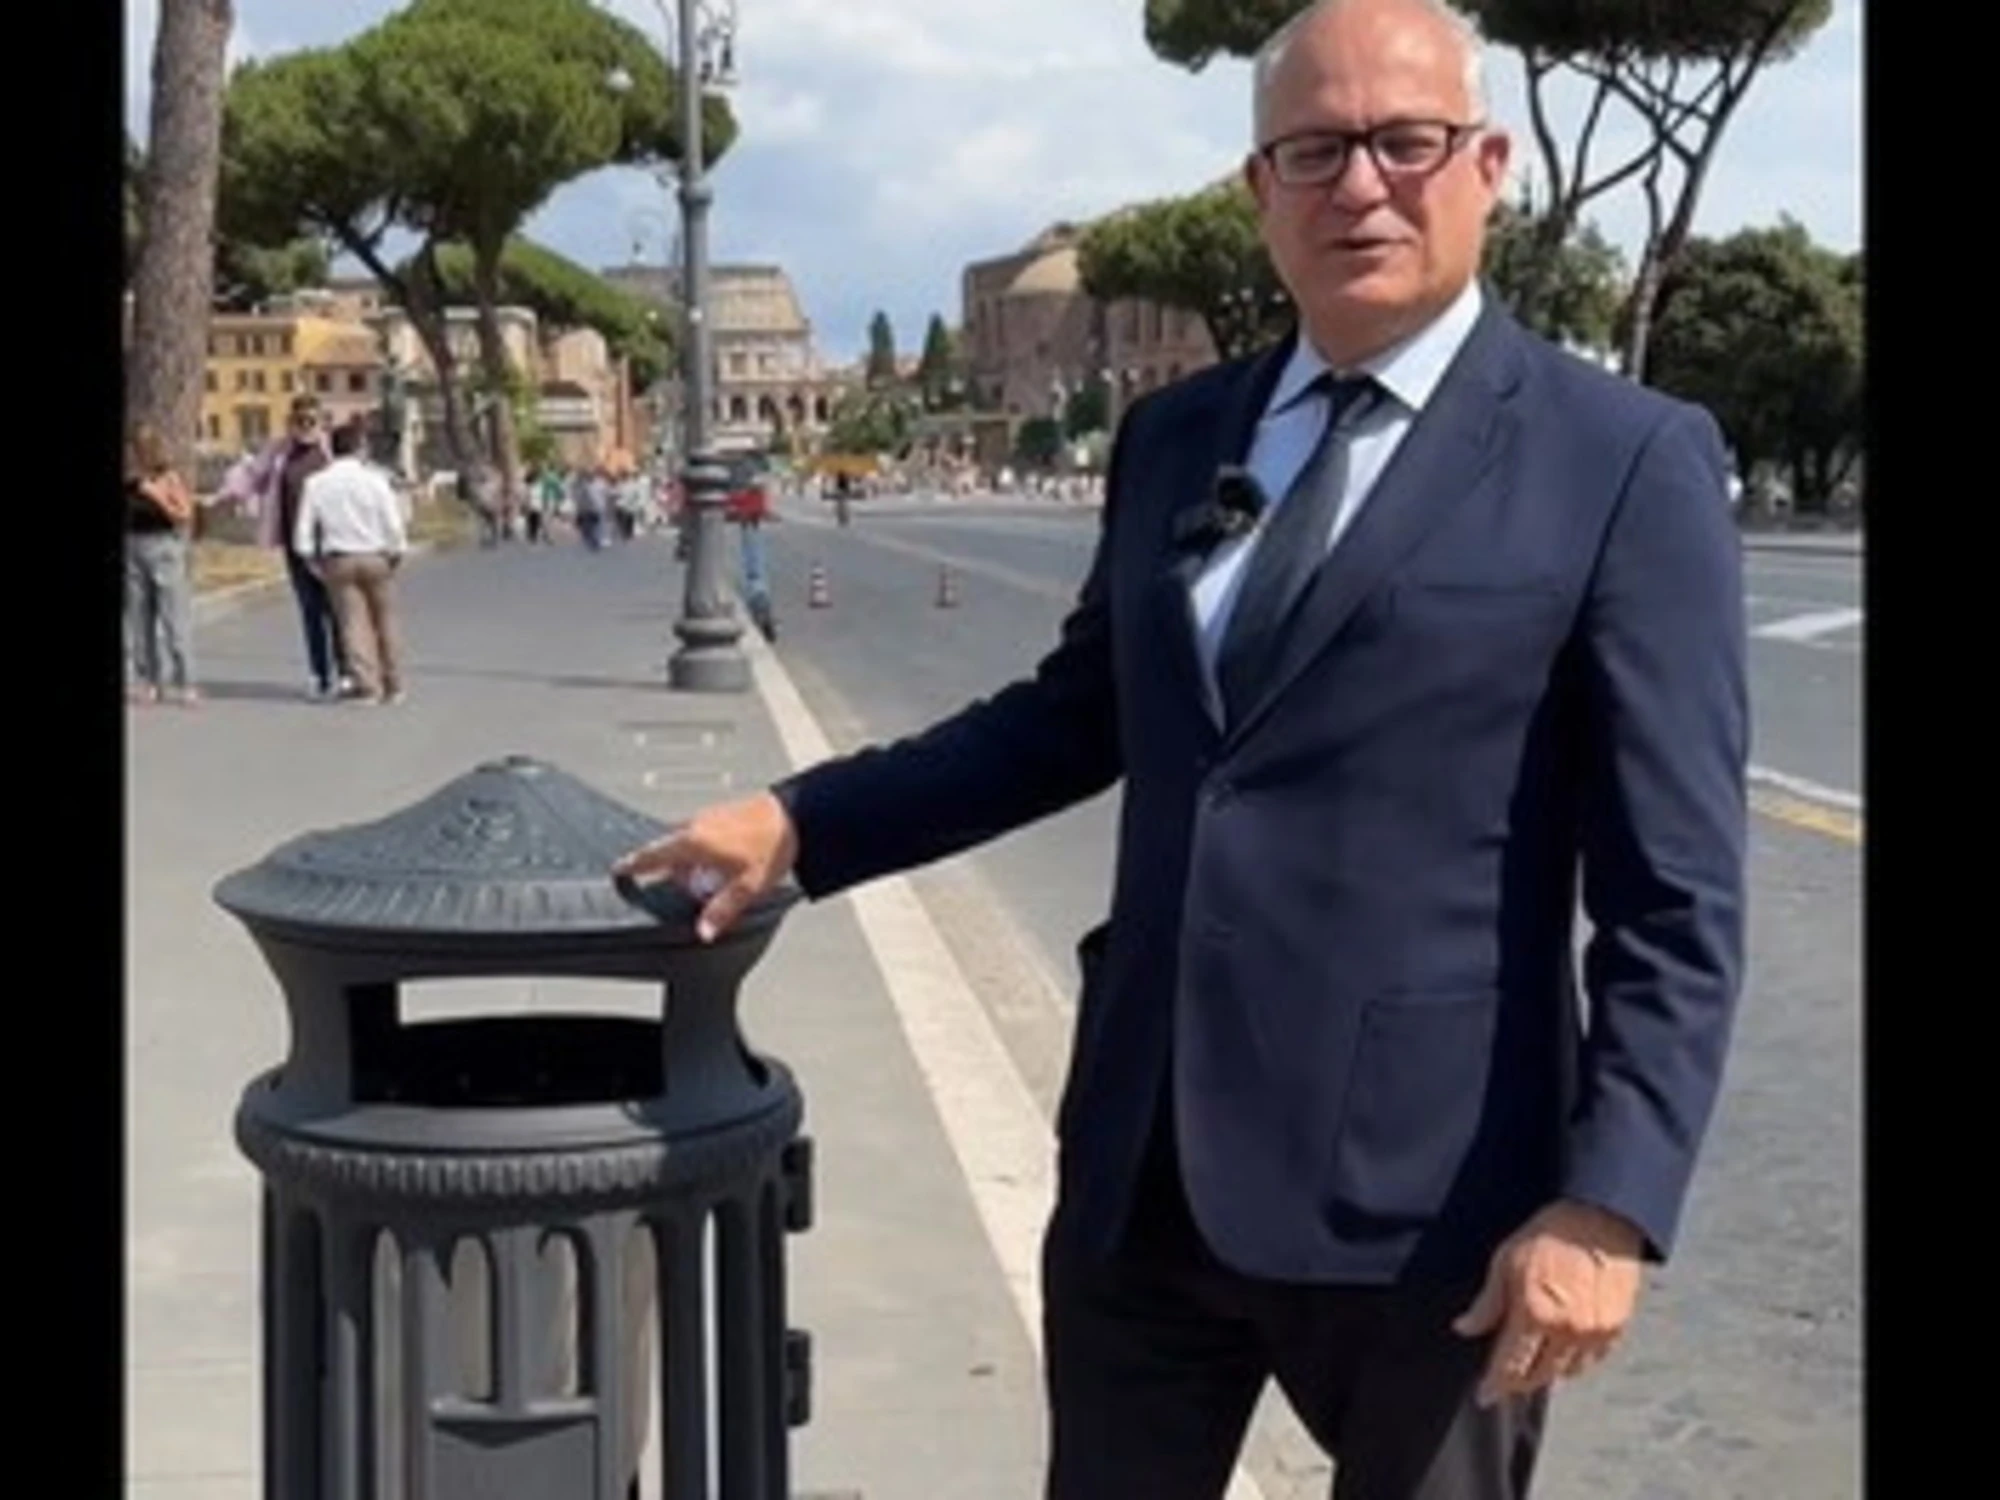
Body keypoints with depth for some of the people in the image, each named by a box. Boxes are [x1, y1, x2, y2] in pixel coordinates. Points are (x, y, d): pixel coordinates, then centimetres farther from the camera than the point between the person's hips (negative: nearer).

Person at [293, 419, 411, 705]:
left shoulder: (316, 484, -3)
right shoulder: (374, 480, -8)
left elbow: (303, 534, -3)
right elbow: (394, 525, -7)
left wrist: (314, 562, 9)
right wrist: (396, 555, 6)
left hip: (338, 562, 1)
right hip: (375, 558, 0)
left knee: (353, 622, 4)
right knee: (384, 622, 11)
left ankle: (368, 686, -1)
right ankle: (393, 687, 16)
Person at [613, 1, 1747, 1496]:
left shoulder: (1625, 462, -7)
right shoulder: (1175, 435, 9)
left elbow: (1675, 897, -10)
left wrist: (1609, 1203, -17)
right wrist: (801, 820, 12)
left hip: (1419, 1192, -5)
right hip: (1147, 1171, 5)